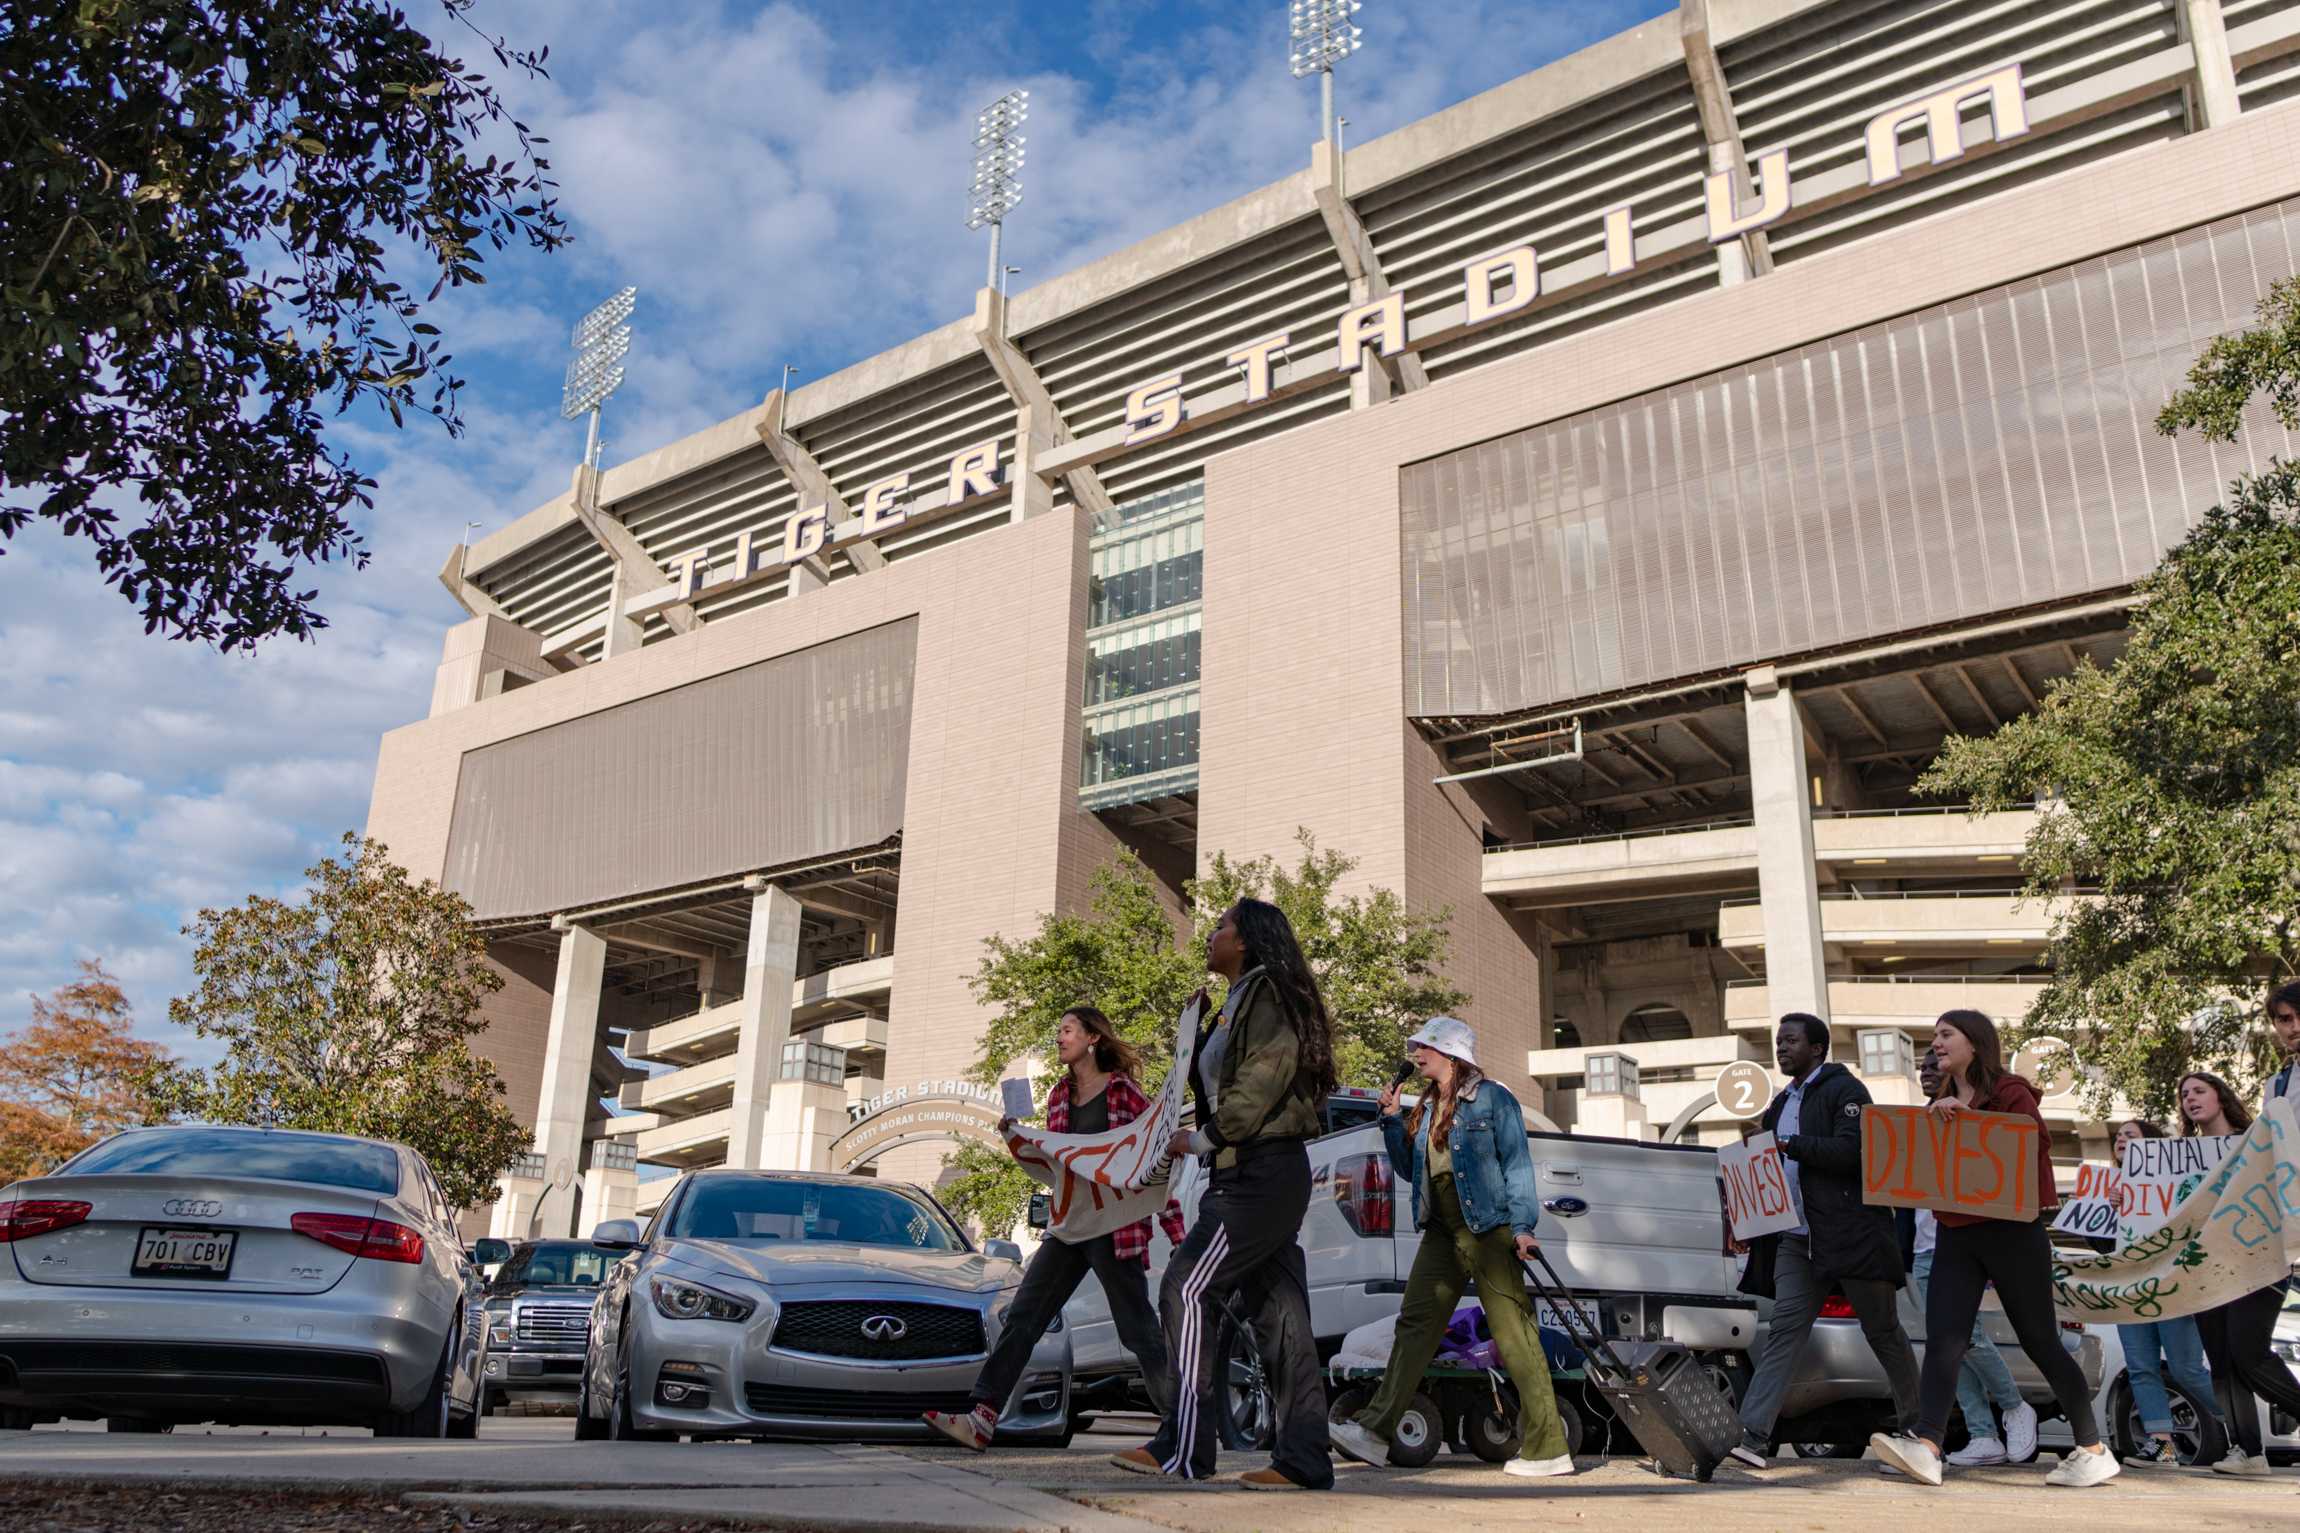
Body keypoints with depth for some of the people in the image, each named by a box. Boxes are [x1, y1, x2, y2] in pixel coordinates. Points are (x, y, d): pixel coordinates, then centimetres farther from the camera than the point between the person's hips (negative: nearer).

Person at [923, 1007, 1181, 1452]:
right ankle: (982, 1418, 0)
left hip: (1114, 1227, -6)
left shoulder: (1124, 1093, -6)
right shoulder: (1058, 1096, 12)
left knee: (1139, 1331, 0)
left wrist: (1178, 1235, -6)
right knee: (1021, 1317, 0)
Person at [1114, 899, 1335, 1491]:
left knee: (1188, 1288, -11)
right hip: (1257, 1175, 10)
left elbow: (1261, 1082, -19)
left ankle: (1183, 1448, -8)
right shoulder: (1238, 1004, 21)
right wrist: (1194, 1038, 5)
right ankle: (1302, 1458, 8)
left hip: (1262, 1173, -10)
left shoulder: (1266, 994, -10)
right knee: (1277, 1310, 7)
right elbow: (1217, 1082, 21)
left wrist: (1201, 1139, -10)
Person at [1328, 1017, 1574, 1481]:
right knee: (1414, 1324, 2)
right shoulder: (1426, 1109, 19)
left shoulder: (1492, 1099, -2)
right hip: (1442, 1232, 7)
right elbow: (1409, 1168, 21)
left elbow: (1517, 1163, -6)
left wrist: (1521, 1224, -15)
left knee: (1513, 1334, -8)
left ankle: (1548, 1448, -4)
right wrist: (1393, 1120, 9)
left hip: (1488, 1229, -7)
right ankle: (1376, 1430, 0)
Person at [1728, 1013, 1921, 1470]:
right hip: (1797, 1238, 6)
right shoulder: (1782, 1103, 20)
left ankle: (1917, 1424, 26)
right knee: (1784, 1330, -6)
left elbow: (1850, 1150, -18)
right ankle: (1753, 1436, -15)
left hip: (1852, 1234, -6)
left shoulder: (1845, 1090, -4)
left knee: (1883, 1330, 7)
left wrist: (1788, 1144, -21)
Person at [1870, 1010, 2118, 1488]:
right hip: (1956, 1234, 6)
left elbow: (2036, 1144, -18)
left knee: (2040, 1340, 1)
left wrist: (1964, 1118, -23)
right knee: (1942, 1338, -8)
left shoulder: (2009, 1092, -3)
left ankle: (2094, 1451, 15)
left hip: (2012, 1231, -6)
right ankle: (1925, 1447, -18)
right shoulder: (1941, 1103, 17)